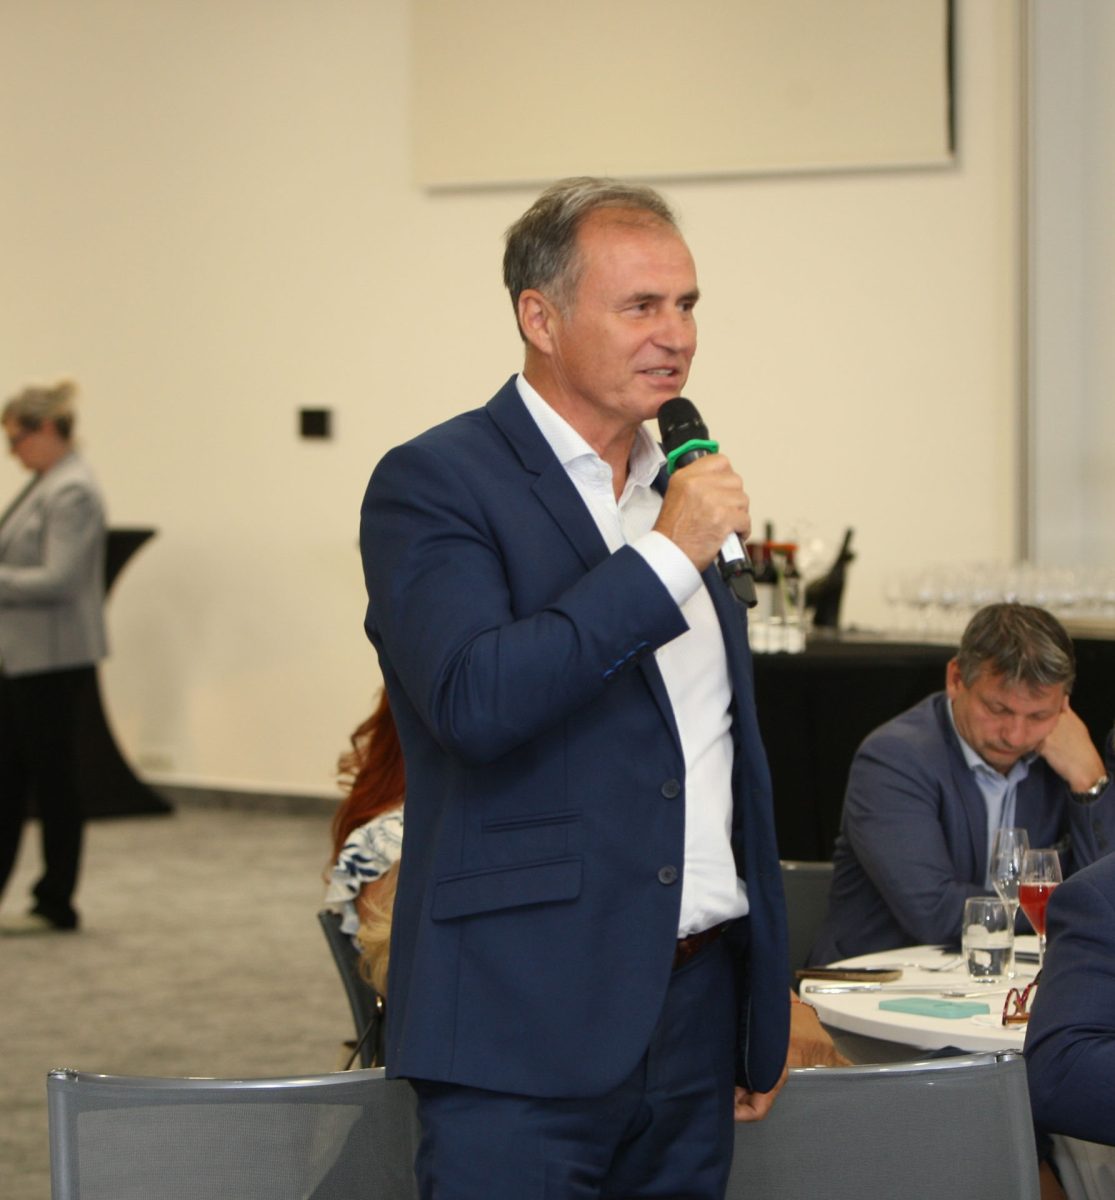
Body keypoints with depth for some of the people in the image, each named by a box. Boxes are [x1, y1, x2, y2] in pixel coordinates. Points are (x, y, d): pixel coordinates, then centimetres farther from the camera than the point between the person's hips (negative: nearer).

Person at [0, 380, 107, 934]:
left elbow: (57, 579, -23)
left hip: (53, 660, -10)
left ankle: (56, 905, 9)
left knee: (53, 779, 0)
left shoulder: (71, 493, -17)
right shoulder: (45, 486, 15)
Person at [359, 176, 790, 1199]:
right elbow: (474, 698, -24)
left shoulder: (680, 493, 15)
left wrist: (765, 1012, 21)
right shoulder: (433, 485, -7)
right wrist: (665, 557, -18)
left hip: (696, 1002, 7)